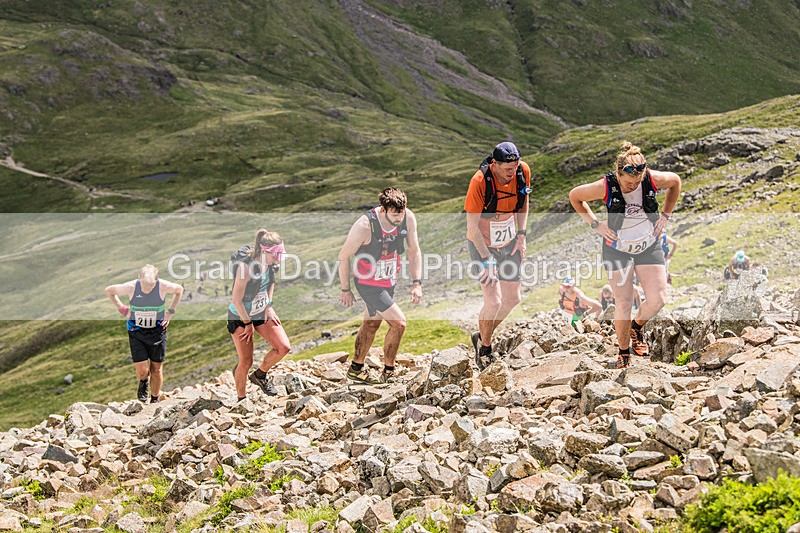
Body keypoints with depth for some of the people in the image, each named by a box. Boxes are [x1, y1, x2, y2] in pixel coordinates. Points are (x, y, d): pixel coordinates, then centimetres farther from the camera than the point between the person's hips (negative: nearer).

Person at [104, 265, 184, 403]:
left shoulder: (163, 286, -18)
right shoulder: (130, 287, -19)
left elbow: (179, 290, 6)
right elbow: (109, 291, 1)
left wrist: (170, 311, 0)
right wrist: (121, 308, -3)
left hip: (157, 331, 1)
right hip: (136, 331, -1)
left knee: (156, 369, 7)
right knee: (142, 370, -8)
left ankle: (154, 401, 27)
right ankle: (143, 382, 30)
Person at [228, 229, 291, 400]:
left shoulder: (270, 264, -9)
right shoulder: (246, 266, -30)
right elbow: (236, 299, -25)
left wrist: (269, 306, 4)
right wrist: (248, 324, -15)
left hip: (262, 313, 6)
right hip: (240, 316, -6)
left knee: (284, 347, -7)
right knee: (246, 361, -2)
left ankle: (259, 375, 18)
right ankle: (241, 398, 20)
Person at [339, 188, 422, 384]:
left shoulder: (408, 218, -16)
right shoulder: (365, 226, -31)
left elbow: (414, 251, 0)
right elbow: (344, 257, -17)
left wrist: (417, 283, -7)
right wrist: (345, 290, -9)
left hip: (389, 282, 7)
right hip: (369, 284, -7)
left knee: (372, 324, 20)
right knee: (398, 322, -12)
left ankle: (356, 369, 38)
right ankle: (388, 371, 7)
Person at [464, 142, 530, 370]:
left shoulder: (523, 171, -13)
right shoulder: (480, 181, -28)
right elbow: (472, 225, -21)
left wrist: (521, 235, 4)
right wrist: (487, 259, -22)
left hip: (509, 243, 6)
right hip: (482, 244, -6)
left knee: (513, 298, 11)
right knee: (494, 301, -13)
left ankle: (482, 336, 33)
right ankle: (484, 348, 12)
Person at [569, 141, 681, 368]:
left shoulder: (654, 179, -17)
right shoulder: (605, 186, -21)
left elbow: (675, 182, 7)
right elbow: (574, 197, -3)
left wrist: (665, 215, 4)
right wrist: (595, 224, -7)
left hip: (649, 246, 2)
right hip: (617, 249, -2)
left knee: (658, 299, -10)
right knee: (623, 304, -6)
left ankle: (636, 327, 22)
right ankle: (624, 351, 16)